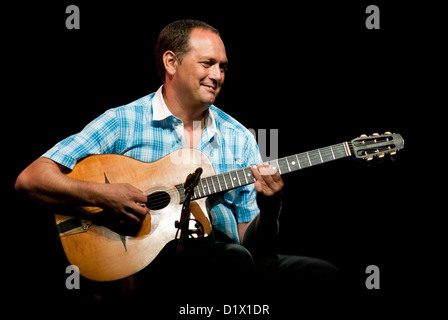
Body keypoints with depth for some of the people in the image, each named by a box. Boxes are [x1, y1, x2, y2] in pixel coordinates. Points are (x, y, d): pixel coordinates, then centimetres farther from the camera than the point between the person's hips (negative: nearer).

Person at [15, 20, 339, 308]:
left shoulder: (239, 139, 16)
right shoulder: (122, 123, 3)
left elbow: (250, 240, 14)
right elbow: (30, 179, -3)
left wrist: (269, 209, -8)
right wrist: (102, 195, -18)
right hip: (146, 261, -5)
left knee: (324, 275, -20)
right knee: (234, 261, -36)